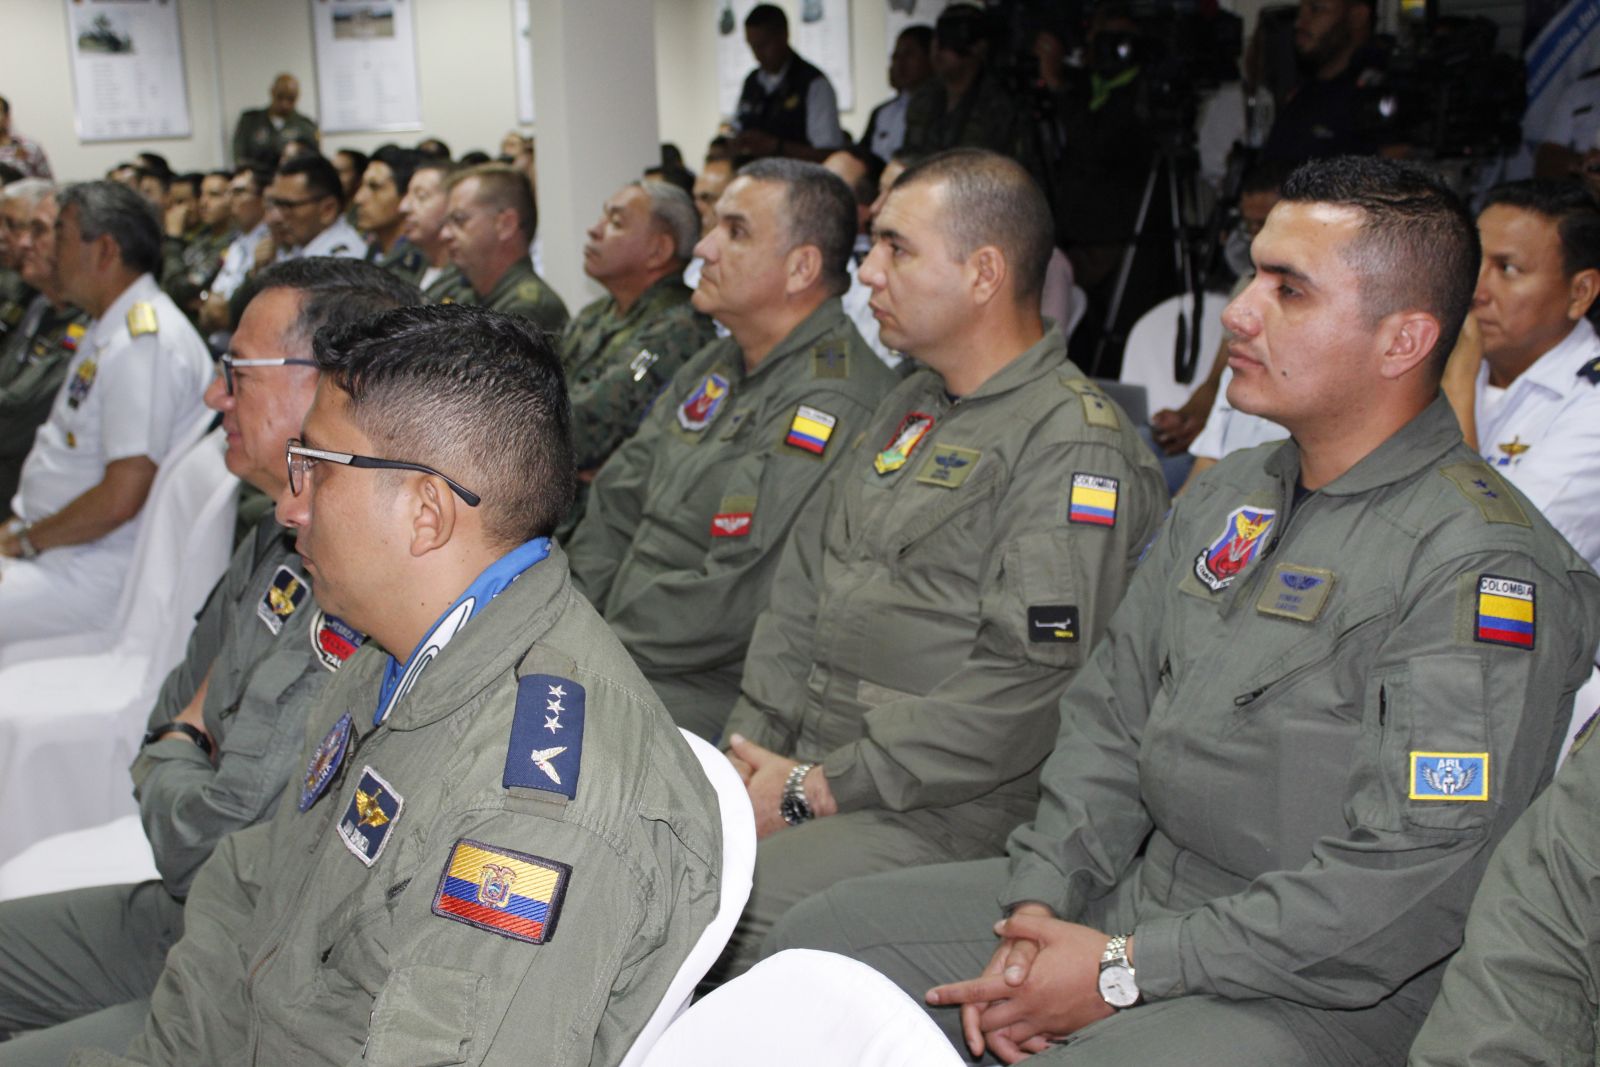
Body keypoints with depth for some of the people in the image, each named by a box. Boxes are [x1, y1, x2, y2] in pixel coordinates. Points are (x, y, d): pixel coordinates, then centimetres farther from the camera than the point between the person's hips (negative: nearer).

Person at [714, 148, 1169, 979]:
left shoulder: (1079, 449, -12)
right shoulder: (907, 411, 18)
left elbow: (1027, 689, -20)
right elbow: (799, 594, 18)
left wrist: (815, 789, -17)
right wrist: (752, 754, 3)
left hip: (947, 816, -8)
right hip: (806, 767, 8)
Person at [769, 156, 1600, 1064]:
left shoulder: (1488, 566, -17)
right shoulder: (1224, 499, 11)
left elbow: (1411, 876, -23)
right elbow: (1110, 711, 12)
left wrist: (1125, 971, -20)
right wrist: (1041, 904, -4)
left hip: (1316, 992, -7)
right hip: (1133, 894, 8)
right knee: (823, 936, 3)